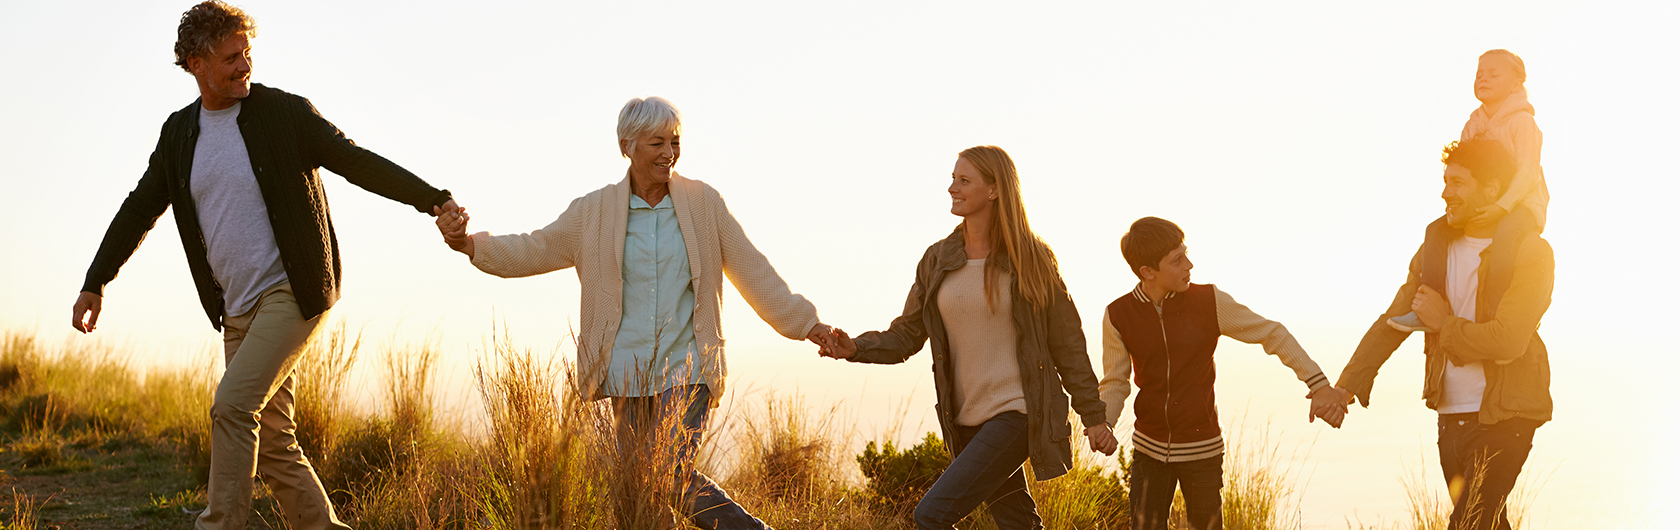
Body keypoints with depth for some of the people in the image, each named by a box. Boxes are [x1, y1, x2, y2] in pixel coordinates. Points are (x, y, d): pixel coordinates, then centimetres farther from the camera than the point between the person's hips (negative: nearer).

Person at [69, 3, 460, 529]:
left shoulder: (286, 112, -5)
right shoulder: (179, 132, 10)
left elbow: (358, 163, -8)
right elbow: (140, 209, 17)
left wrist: (435, 200, -19)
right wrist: (95, 284, 15)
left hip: (291, 293, -6)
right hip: (238, 309, 6)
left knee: (233, 405, -20)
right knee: (270, 441, 6)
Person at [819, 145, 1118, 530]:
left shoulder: (1030, 260, -5)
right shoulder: (938, 260, 6)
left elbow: (1067, 344, 0)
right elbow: (906, 336, 6)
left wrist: (1093, 417, 1)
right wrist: (855, 349, -12)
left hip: (1019, 414, -5)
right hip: (968, 421, 5)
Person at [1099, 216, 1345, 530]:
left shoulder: (1210, 302, -10)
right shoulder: (1118, 316, -7)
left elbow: (1271, 334, -3)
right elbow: (1115, 384, 2)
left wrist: (1319, 384, -10)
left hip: (1202, 450, -1)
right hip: (1150, 449, 1)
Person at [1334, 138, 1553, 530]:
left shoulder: (1530, 252, -10)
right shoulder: (1437, 244, 9)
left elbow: (1507, 341, -20)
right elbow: (1393, 321, 10)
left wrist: (1445, 323, -7)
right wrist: (1349, 383, 1)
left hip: (1502, 419, -6)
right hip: (1450, 417, 6)